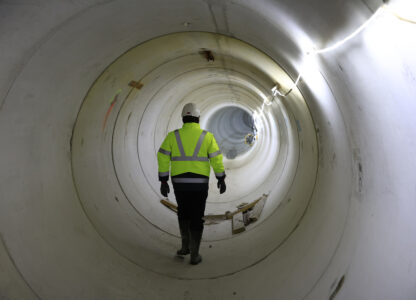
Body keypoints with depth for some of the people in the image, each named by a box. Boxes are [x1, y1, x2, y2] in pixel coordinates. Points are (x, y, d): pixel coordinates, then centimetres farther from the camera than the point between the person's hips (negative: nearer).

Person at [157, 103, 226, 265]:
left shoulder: (173, 136, 0)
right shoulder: (207, 136, -3)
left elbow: (163, 158, -3)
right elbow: (216, 159, -5)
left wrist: (163, 182, 1)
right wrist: (221, 179, 6)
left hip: (180, 182, 1)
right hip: (199, 183, -1)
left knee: (183, 212, 25)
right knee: (196, 218, 9)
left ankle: (186, 245, 24)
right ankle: (194, 255, 10)